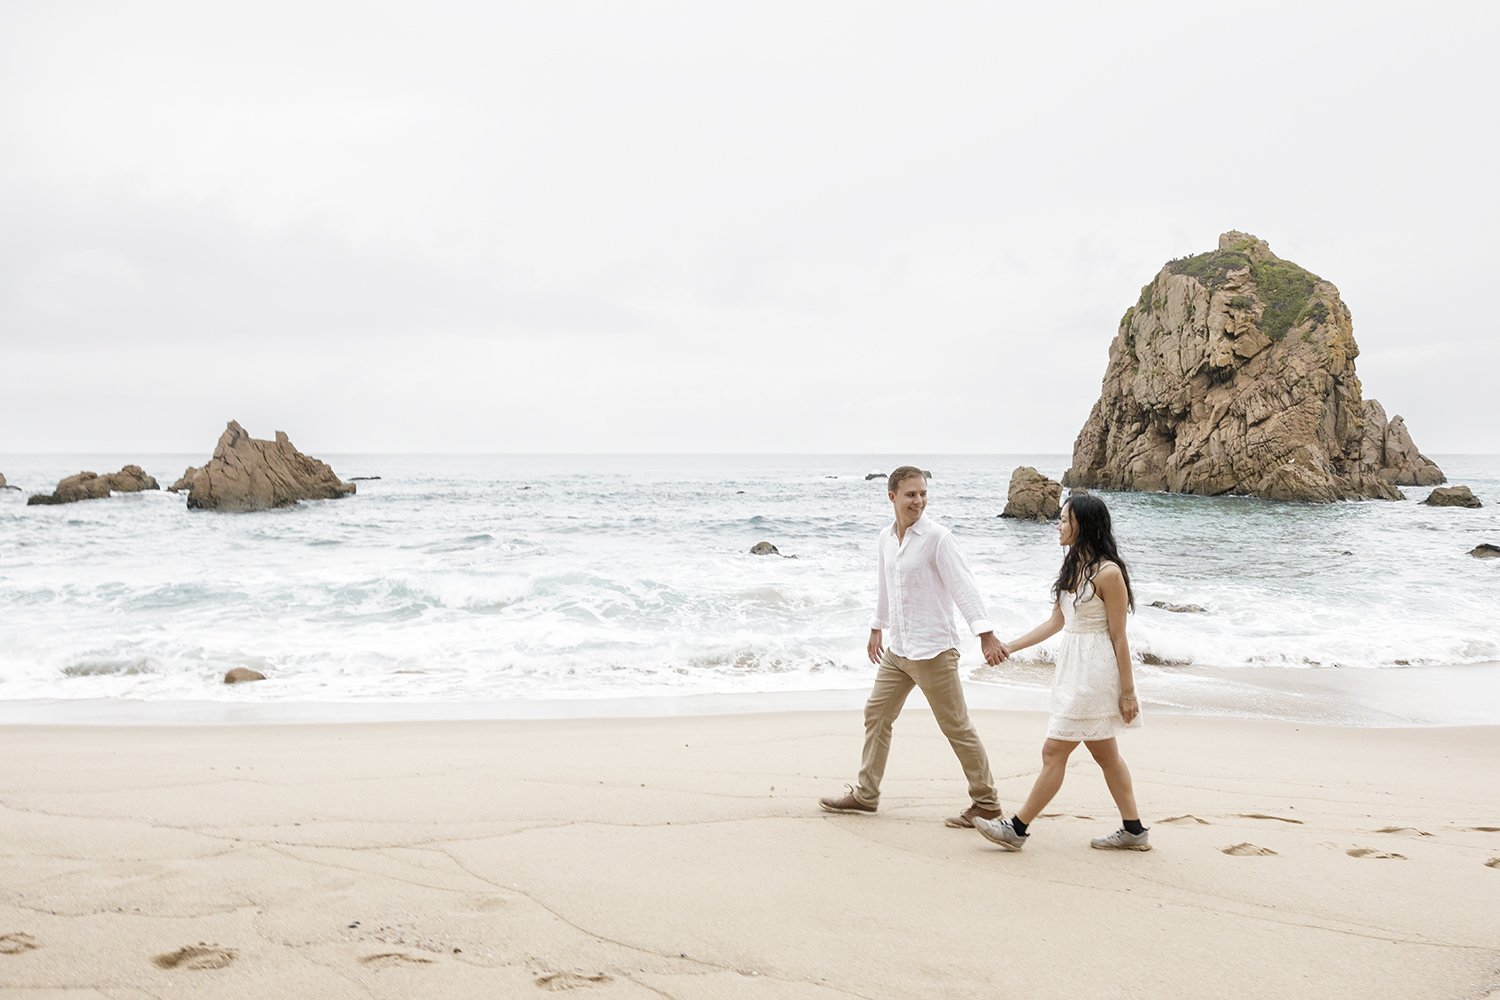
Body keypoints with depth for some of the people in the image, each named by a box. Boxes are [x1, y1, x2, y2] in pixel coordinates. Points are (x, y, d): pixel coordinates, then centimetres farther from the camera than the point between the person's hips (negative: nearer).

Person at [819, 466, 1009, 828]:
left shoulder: (937, 537, -14)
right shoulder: (886, 536, 8)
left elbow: (963, 585, -20)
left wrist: (986, 635, -29)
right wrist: (877, 628, 30)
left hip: (933, 649, -7)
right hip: (897, 648, 7)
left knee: (956, 727, -1)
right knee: (876, 715, 13)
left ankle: (986, 802, 11)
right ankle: (865, 794, 26)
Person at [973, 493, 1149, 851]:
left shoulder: (1108, 573, -18)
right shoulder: (1072, 566, 9)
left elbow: (1119, 637, -15)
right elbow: (1056, 621, 16)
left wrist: (1128, 691, -12)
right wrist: (1011, 646, 14)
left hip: (1094, 672, -10)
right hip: (1073, 667, 10)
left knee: (1054, 751, -3)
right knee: (1104, 753, 15)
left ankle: (1017, 829, 5)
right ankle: (1134, 831, 24)